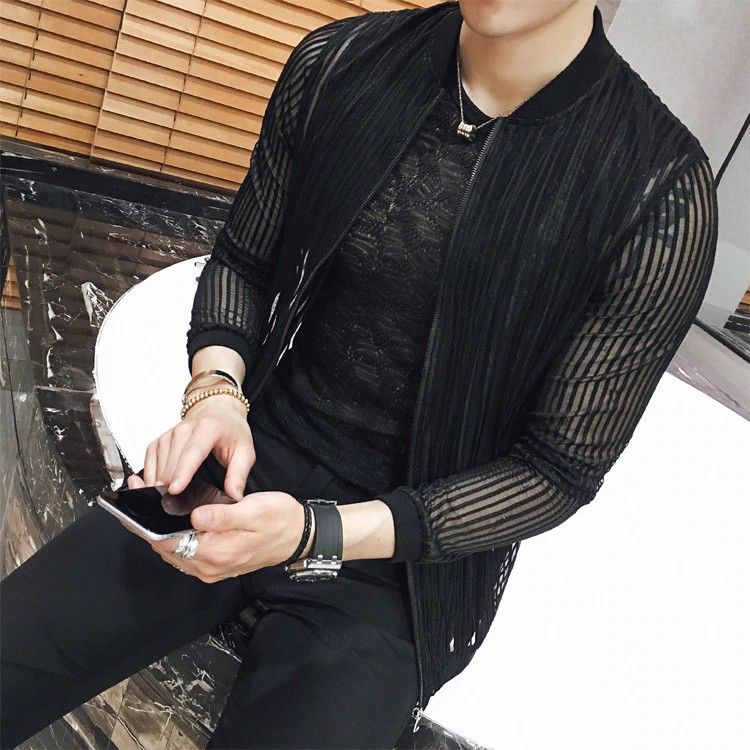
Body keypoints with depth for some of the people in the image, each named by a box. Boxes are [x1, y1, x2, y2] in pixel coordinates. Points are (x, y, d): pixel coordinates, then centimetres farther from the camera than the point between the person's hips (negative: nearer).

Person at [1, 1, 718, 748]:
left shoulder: (663, 193, -17)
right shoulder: (337, 64, -5)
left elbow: (559, 471, -11)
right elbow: (241, 264, 7)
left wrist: (316, 536, -20)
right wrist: (216, 390, -14)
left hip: (400, 560, -2)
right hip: (247, 468, 3)